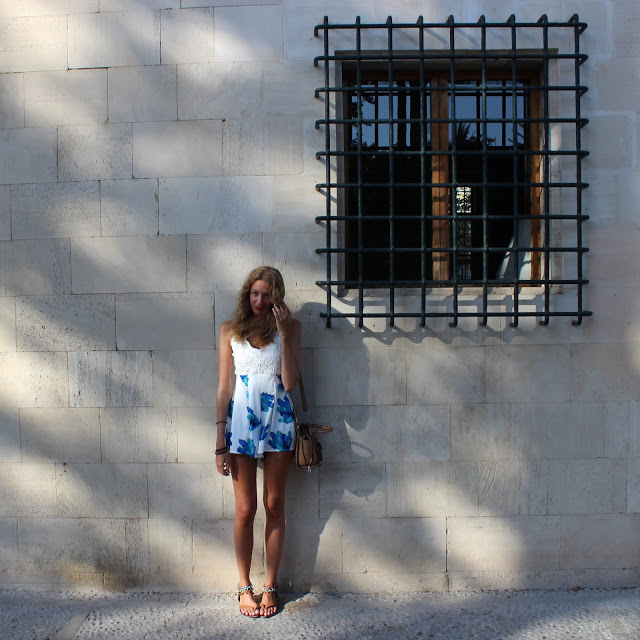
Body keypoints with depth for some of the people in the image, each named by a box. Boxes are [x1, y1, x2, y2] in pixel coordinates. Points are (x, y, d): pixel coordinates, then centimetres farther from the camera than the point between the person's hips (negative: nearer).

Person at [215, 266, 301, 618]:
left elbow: (290, 382, -8)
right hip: (242, 421, 0)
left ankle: (271, 585, 24)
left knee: (274, 506, 9)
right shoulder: (230, 329, 2)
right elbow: (224, 386, 2)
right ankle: (244, 586, 24)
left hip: (278, 421, 0)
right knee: (245, 509, 6)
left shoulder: (289, 326, 0)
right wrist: (220, 440, -1)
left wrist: (284, 333, -15)